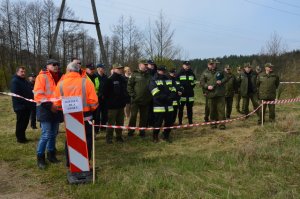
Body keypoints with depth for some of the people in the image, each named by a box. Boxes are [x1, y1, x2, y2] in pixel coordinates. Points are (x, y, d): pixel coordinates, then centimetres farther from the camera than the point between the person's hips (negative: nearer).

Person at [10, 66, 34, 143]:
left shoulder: (25, 81, 18)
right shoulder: (14, 81, -11)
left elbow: (29, 92, 22)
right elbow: (15, 94, -20)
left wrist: (31, 102, 9)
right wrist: (23, 102, -22)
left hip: (27, 106, 9)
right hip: (20, 106, -8)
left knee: (25, 122, 13)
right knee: (21, 123, 0)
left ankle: (22, 137, 24)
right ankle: (20, 138, 10)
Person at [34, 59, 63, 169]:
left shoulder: (57, 77, 16)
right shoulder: (42, 77, -7)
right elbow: (38, 94, -16)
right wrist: (49, 105, -22)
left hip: (56, 109, 7)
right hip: (45, 109, -7)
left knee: (53, 134, 12)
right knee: (46, 135, -9)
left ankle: (51, 154, 24)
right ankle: (40, 157, 5)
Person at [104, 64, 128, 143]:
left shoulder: (123, 79, 12)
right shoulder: (110, 79, -9)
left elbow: (125, 90, 20)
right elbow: (106, 92, -11)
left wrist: (126, 99, 12)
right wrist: (109, 100, -9)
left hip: (121, 104, 7)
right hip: (113, 105, -7)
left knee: (120, 122, 13)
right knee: (111, 122, -2)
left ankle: (119, 136, 24)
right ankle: (109, 138, 7)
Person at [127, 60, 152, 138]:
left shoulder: (149, 75, 10)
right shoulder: (135, 74, -2)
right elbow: (129, 85, -5)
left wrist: (150, 96, 4)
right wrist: (132, 94, -11)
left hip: (146, 100, 4)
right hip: (136, 100, -4)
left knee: (144, 117, 10)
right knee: (133, 116, 0)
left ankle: (142, 131, 21)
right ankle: (130, 131, 11)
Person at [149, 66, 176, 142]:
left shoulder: (169, 80, 16)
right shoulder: (153, 81, -2)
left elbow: (173, 91, 9)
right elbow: (157, 94, -13)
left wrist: (171, 97, -12)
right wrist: (167, 97, -14)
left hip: (169, 106, 5)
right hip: (159, 106, -5)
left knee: (169, 122, 8)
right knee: (158, 123, -1)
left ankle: (166, 136, 24)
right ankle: (155, 136, 16)